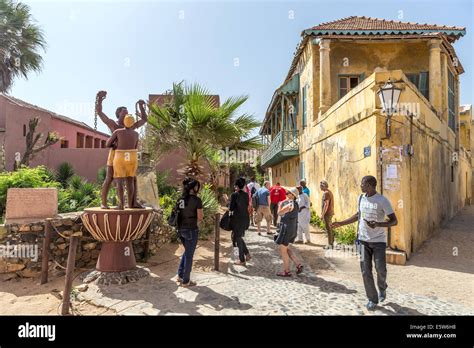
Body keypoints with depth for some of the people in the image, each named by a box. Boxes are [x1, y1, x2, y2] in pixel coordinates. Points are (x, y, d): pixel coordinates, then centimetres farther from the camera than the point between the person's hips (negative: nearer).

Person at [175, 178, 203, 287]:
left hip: (181, 229, 7)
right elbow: (200, 217, -14)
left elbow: (178, 214, 10)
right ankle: (186, 281, 17)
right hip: (192, 230, -6)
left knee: (187, 251, 26)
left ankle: (180, 275, 29)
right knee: (189, 255, 6)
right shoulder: (196, 200, -13)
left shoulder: (180, 199, 6)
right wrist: (202, 215, 6)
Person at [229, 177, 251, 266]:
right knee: (239, 237, 23)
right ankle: (247, 254, 19)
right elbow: (247, 206, 11)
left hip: (237, 218, -6)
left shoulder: (234, 194, -13)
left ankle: (242, 260, 13)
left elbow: (231, 208, -12)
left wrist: (229, 207, 9)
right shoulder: (246, 194, 4)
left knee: (238, 238, 6)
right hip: (245, 217, 6)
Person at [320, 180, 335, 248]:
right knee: (330, 228, 16)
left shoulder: (326, 193, -16)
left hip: (327, 213, -10)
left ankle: (330, 244, 1)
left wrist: (322, 214, -18)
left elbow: (326, 205, -21)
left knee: (328, 229, -4)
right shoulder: (329, 192, 15)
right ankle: (332, 242, 22)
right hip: (330, 213, 10)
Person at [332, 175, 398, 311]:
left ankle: (382, 288, 33)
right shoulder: (361, 198, 4)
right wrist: (341, 223, 17)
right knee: (365, 271, 2)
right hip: (364, 240, 4)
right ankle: (372, 299, 18)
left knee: (380, 269, 0)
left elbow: (394, 221, -14)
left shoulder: (382, 201, -14)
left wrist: (378, 224, -31)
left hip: (378, 241, -4)